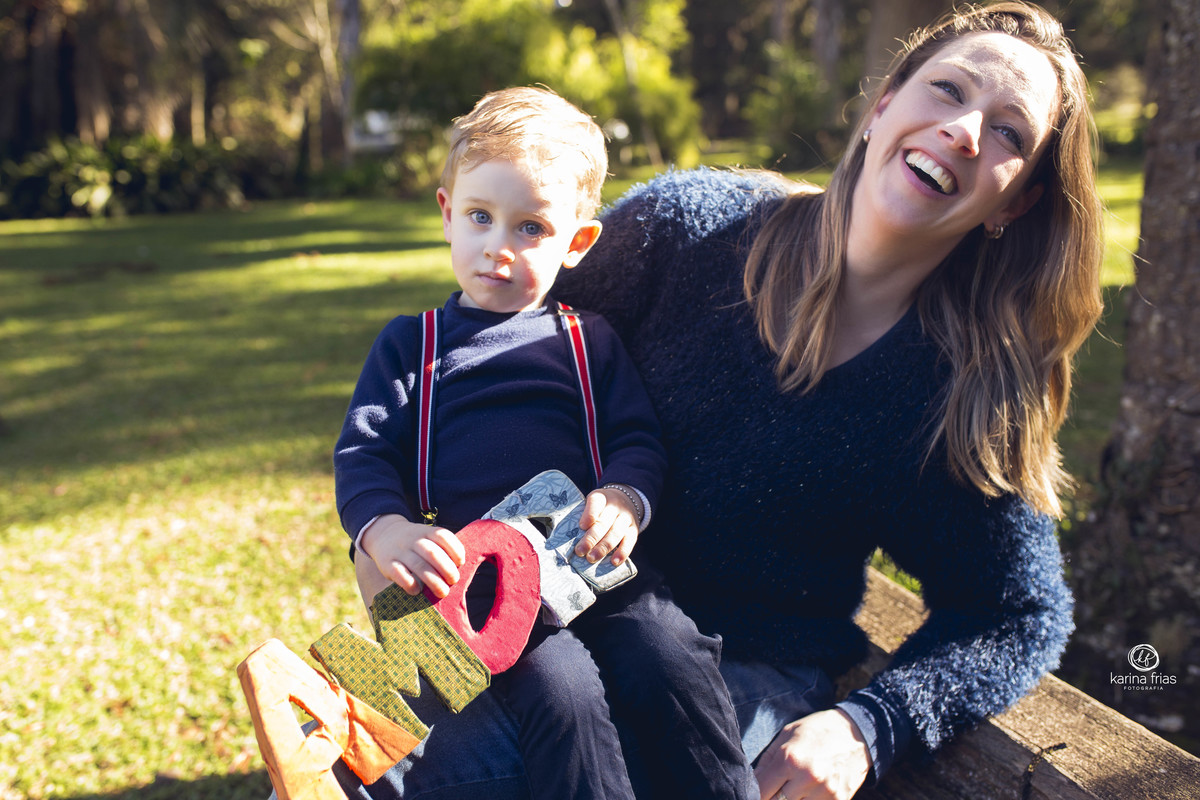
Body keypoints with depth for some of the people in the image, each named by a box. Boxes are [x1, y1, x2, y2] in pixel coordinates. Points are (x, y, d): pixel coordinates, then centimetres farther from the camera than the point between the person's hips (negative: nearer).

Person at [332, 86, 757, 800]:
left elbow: (639, 439, 13)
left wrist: (626, 497, -12)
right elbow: (363, 455, 10)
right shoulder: (408, 345, 17)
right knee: (562, 690, -29)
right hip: (480, 574, -1)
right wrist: (385, 530, -12)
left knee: (676, 664, -24)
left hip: (599, 561, 2)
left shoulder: (589, 340, 19)